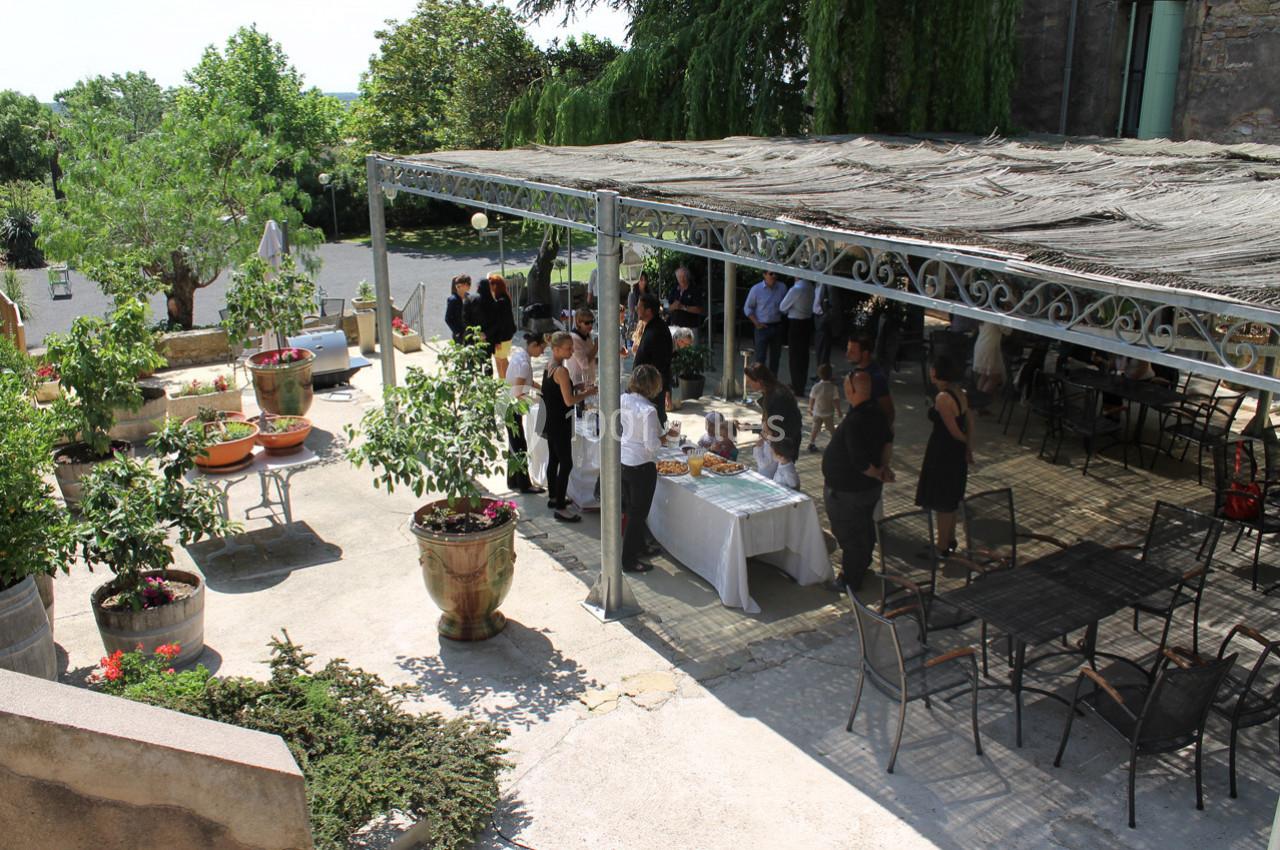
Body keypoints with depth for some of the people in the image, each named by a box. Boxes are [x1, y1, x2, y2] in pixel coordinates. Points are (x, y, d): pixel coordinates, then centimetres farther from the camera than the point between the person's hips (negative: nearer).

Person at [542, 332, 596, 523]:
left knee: (554, 459, 20)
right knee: (566, 464, -6)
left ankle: (554, 498, 33)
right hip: (560, 423, -10)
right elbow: (569, 401, -22)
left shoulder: (549, 367, 8)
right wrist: (588, 392, -9)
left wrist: (577, 388, 11)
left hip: (550, 421, 10)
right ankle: (560, 508, -4)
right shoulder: (561, 371, -21)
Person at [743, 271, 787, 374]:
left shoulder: (782, 288, 1)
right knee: (760, 357, -5)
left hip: (777, 326, 3)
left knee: (775, 356, 10)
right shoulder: (756, 289, -6)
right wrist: (756, 323, -8)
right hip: (762, 327, -3)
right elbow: (747, 308, 0)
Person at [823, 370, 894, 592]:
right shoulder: (877, 412, -3)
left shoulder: (854, 422, -32)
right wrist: (884, 467, 8)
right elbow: (888, 440, 12)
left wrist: (879, 474, -14)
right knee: (865, 528, 26)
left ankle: (850, 580, 22)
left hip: (847, 492, -9)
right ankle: (862, 566, 46)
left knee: (848, 534, 8)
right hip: (870, 488, 9)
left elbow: (860, 463, -32)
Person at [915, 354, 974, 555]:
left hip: (942, 454, -9)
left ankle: (942, 547, 18)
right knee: (950, 500, 22)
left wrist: (966, 444, 0)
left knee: (941, 503, 6)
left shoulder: (943, 398, -24)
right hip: (956, 454, 9)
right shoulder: (960, 393, 2)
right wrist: (969, 448, 9)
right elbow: (969, 423, 5)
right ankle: (950, 540, 36)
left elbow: (955, 431, -19)